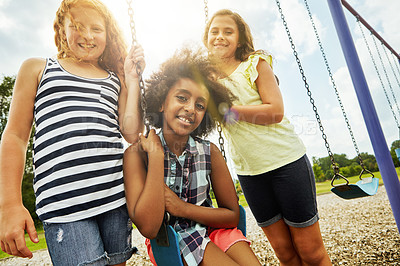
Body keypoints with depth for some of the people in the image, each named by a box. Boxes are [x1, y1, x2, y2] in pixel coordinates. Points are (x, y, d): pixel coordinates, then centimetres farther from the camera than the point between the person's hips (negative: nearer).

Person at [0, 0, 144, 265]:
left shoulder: (116, 80, 17)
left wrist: (132, 78, 4)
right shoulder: (37, 69, 13)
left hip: (117, 195, 3)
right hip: (64, 201, -2)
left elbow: (132, 134, 5)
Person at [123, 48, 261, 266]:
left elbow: (232, 215, -2)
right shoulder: (137, 154, -14)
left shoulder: (210, 152, -7)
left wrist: (182, 208, -16)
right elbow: (148, 228, -24)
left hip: (210, 229, 4)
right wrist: (156, 155, -25)